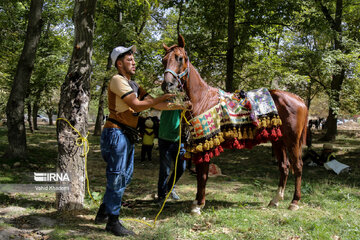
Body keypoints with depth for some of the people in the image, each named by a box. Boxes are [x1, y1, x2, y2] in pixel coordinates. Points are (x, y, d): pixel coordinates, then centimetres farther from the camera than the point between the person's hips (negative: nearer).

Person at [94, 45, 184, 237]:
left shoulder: (133, 85, 18)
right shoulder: (117, 80, -10)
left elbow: (155, 104, 13)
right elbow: (137, 105, -19)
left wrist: (179, 106, 5)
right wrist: (161, 98, -14)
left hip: (127, 135, 10)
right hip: (115, 133, -10)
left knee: (125, 177, 16)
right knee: (117, 178, -4)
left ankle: (103, 214, 29)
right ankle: (112, 222, 7)